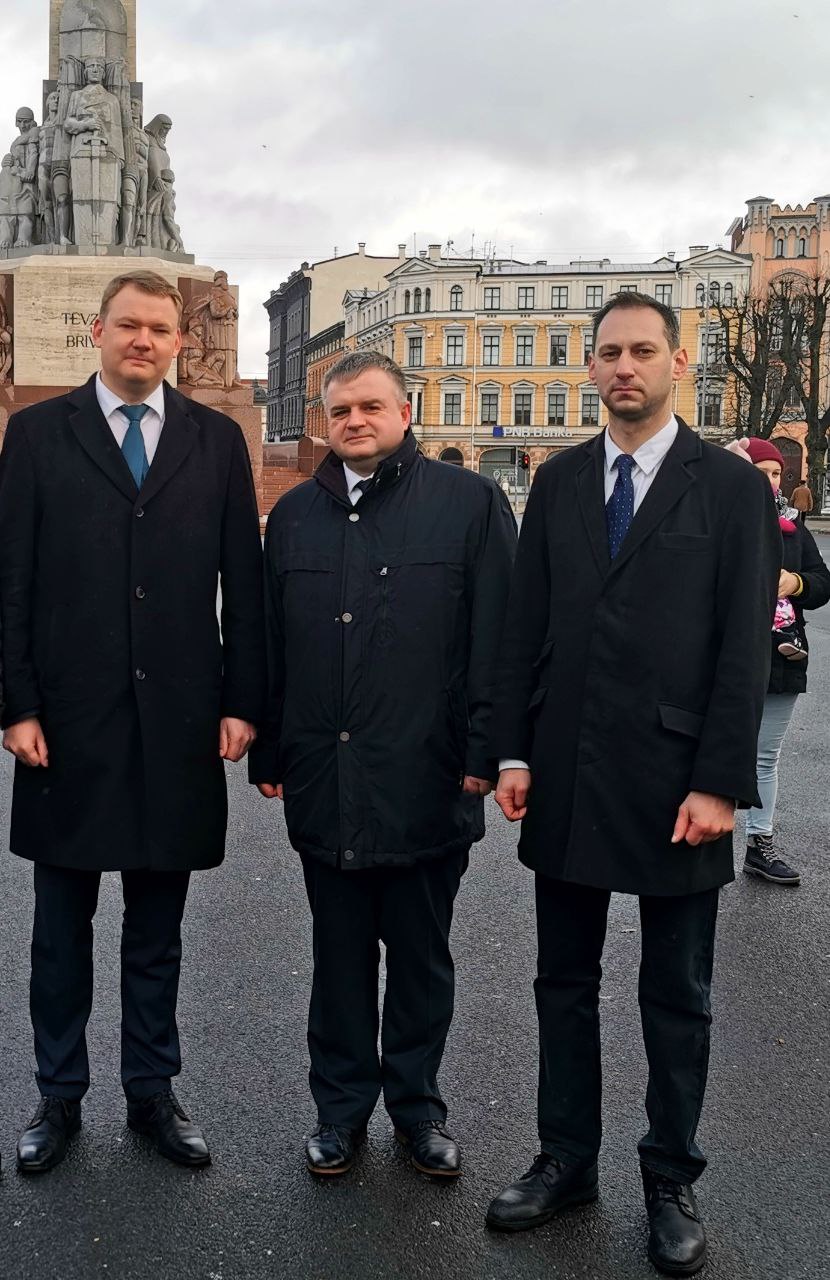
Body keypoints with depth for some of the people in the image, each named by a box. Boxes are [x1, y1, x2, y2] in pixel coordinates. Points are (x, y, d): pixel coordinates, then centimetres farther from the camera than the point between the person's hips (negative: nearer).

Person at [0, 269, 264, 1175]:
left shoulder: (217, 440, 7)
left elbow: (243, 582, 5)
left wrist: (242, 703, -1)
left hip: (178, 720, 1)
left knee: (157, 927, 12)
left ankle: (152, 1092, 26)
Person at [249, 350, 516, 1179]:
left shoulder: (469, 503, -1)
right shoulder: (295, 514, 11)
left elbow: (494, 638, -4)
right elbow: (267, 642, 12)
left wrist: (483, 752, -9)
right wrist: (267, 755, 8)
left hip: (427, 779, -3)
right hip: (324, 778, 3)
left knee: (422, 956, 12)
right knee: (339, 955, 14)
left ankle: (417, 1104, 30)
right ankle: (341, 1105, 30)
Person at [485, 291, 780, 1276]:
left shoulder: (731, 488, -3)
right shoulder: (556, 483, 7)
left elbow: (744, 647, -7)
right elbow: (523, 628, 7)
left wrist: (720, 783, -12)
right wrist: (512, 753, 1)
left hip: (674, 784, -3)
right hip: (566, 781, 3)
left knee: (676, 998, 11)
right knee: (564, 983, 14)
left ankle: (671, 1183, 27)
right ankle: (566, 1160, 30)